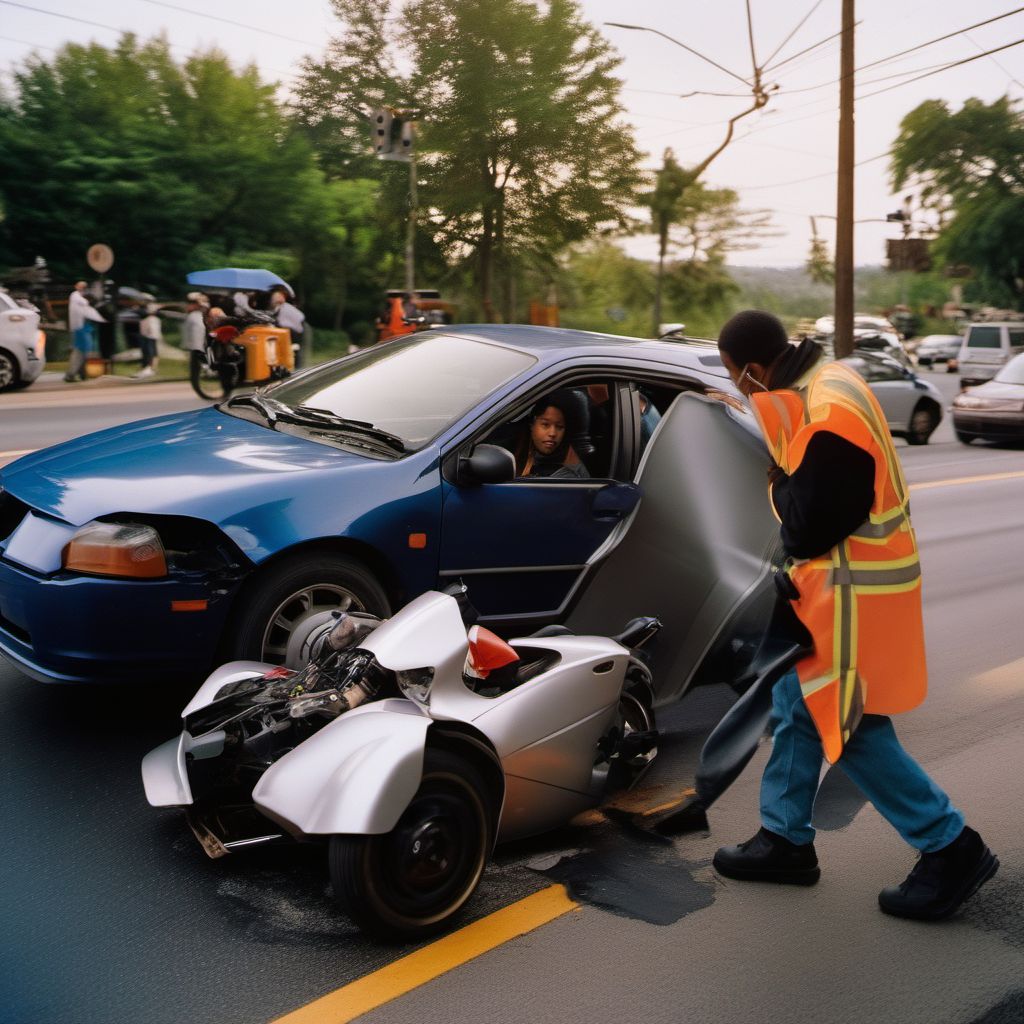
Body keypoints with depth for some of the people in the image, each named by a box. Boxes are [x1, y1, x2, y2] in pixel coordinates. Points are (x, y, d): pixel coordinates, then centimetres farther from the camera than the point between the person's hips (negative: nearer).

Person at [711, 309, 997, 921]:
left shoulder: (828, 417, -27)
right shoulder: (822, 383, 5)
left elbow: (807, 527, -22)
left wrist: (780, 478, -8)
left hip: (853, 592, -10)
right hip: (830, 581, 10)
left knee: (854, 731, -1)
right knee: (795, 708, 16)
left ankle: (952, 850, 13)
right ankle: (786, 838, 29)